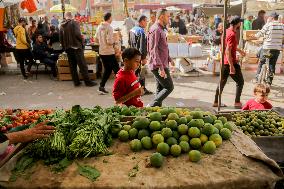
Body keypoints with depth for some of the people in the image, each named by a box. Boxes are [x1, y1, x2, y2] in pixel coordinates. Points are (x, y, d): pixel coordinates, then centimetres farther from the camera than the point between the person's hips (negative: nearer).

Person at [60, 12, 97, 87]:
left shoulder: (62, 26, 11)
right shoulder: (74, 23, -5)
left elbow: (61, 38, 11)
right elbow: (77, 34, -18)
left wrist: (64, 47, 19)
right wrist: (82, 40, -2)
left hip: (68, 48, 6)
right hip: (76, 47, -5)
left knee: (72, 66, 10)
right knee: (82, 65, -3)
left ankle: (76, 82, 12)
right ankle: (87, 81, -1)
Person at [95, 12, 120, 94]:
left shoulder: (99, 27, 7)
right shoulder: (109, 27, -14)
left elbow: (96, 39, 13)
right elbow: (109, 41, -21)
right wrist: (114, 42, -2)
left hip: (101, 52, 8)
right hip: (109, 53, -7)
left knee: (107, 70, 16)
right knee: (116, 70, 4)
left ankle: (101, 87, 13)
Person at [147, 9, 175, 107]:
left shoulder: (160, 29, 18)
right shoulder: (155, 30, -15)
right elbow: (154, 50, -23)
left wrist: (169, 59, 27)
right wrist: (160, 67, -27)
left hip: (162, 64, 10)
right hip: (159, 66, -10)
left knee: (160, 88, 13)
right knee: (169, 87, -7)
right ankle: (152, 106, -5)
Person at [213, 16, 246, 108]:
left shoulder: (228, 31, 10)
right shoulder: (232, 34, -18)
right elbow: (228, 51, -25)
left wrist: (239, 50, 37)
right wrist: (231, 66, -26)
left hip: (224, 62, 9)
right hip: (231, 62, -9)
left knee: (222, 82, 14)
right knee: (240, 82, 5)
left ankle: (216, 102, 18)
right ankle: (237, 102, 7)